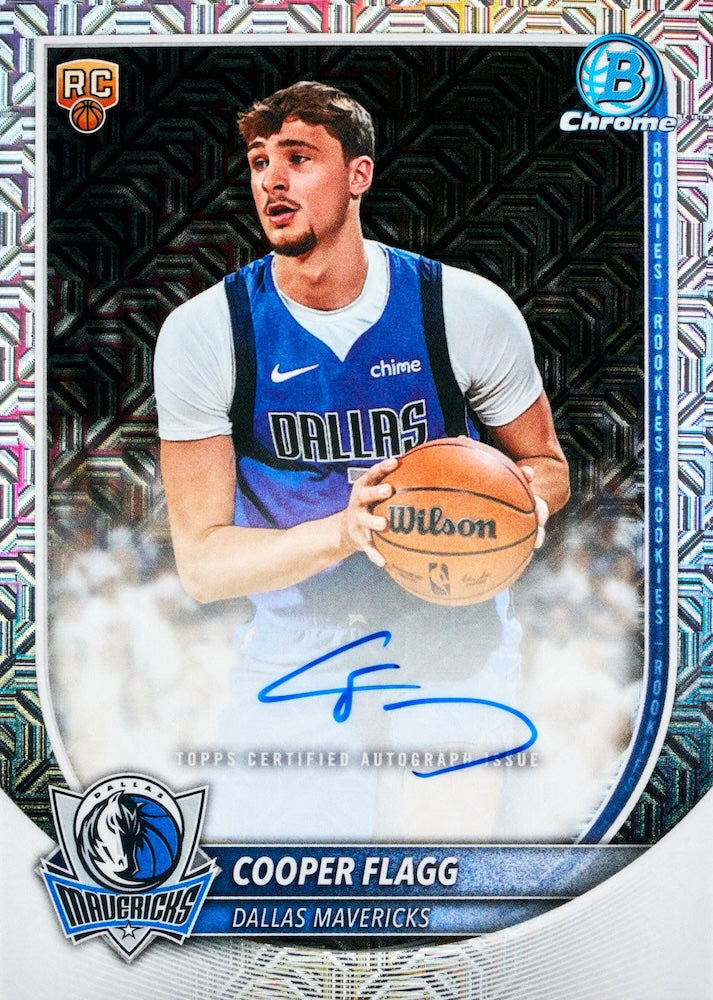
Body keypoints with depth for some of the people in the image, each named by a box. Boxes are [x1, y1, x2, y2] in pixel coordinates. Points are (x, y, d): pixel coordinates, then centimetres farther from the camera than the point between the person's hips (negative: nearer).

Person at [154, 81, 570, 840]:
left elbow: (545, 464, 4)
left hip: (455, 648, 0)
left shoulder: (467, 310, -11)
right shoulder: (203, 334, -12)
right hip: (295, 658, 1)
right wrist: (341, 531, -31)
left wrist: (521, 502, -21)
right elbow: (202, 564, -14)